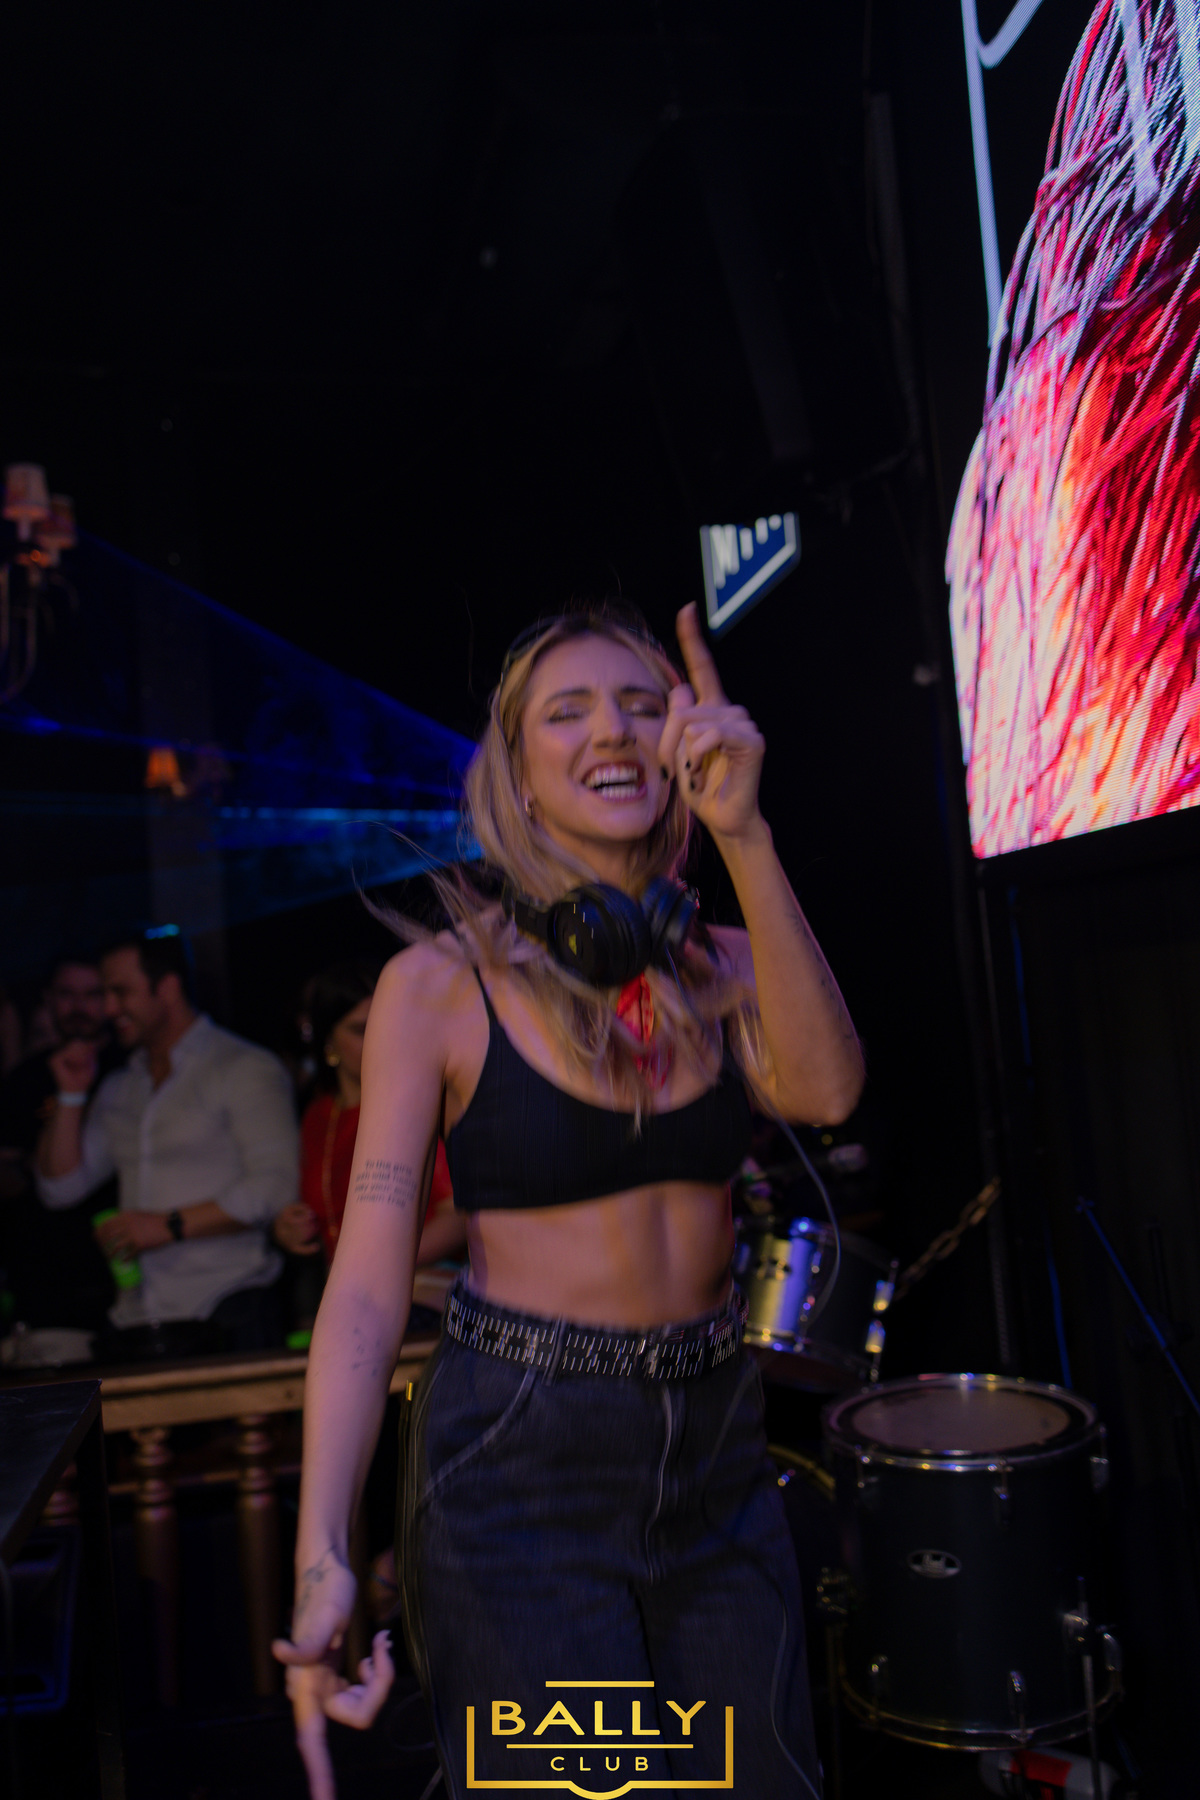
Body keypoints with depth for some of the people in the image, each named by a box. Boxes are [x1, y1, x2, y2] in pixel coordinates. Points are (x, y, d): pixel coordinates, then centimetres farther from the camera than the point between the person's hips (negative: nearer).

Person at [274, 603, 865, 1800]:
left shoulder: (724, 967, 1)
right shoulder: (441, 984, -11)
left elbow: (823, 1091, -21)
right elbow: (368, 1283, -12)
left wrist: (743, 835, -29)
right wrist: (321, 1555, -20)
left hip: (715, 1452, 5)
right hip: (518, 1468, -4)